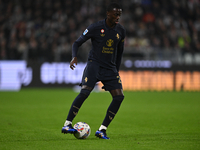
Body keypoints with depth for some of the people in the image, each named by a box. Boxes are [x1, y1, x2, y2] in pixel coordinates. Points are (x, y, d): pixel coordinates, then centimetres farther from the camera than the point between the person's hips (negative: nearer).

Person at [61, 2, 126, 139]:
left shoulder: (121, 31, 5)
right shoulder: (95, 28, -8)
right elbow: (77, 43, -1)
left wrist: (116, 70, 19)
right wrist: (74, 57, -20)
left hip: (110, 68, 5)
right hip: (94, 64, -5)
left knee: (119, 96, -10)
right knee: (85, 91, -24)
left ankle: (102, 130, -2)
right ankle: (67, 124, -15)